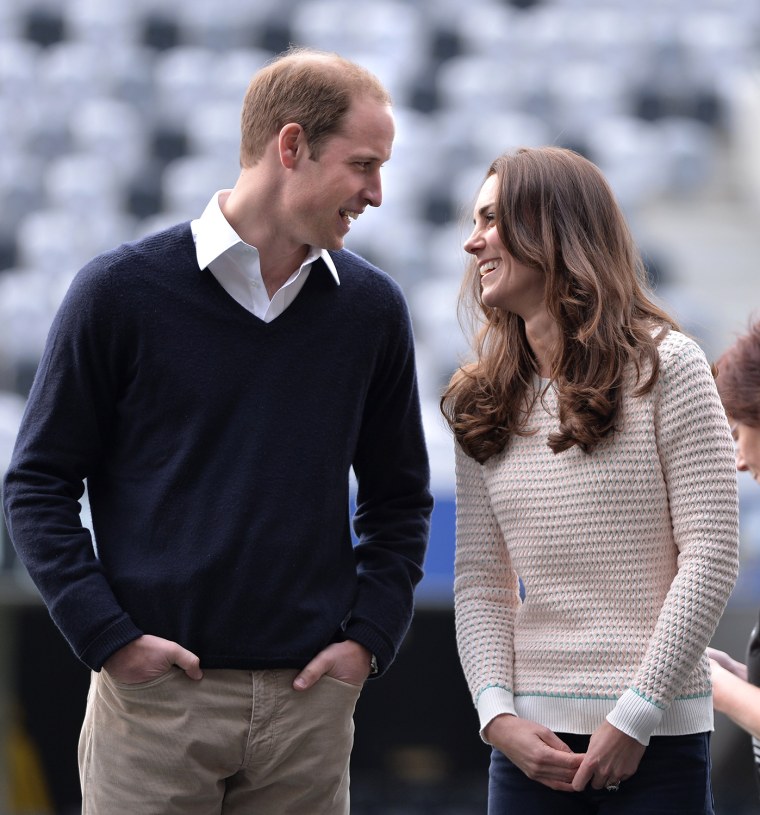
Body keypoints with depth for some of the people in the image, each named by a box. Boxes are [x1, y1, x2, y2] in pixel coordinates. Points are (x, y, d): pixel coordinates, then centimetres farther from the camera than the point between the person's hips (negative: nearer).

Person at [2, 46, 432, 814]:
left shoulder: (371, 308, 7)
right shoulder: (122, 290, -3)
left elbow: (400, 498, 17)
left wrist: (368, 636, 4)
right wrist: (109, 636, -8)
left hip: (308, 702, 3)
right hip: (156, 697, -3)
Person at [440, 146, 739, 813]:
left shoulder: (663, 366, -2)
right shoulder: (482, 403, 11)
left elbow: (711, 557, -6)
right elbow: (479, 581, 9)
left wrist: (636, 715, -11)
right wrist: (497, 714, -6)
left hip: (657, 734, -4)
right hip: (531, 737, 4)